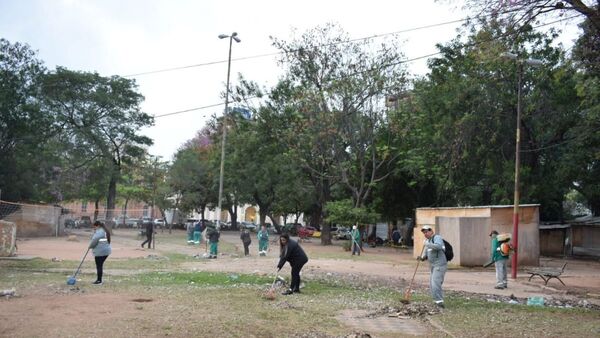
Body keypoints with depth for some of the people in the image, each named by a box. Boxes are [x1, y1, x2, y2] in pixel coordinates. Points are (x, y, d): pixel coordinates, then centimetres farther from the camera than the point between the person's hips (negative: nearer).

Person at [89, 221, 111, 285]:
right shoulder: (105, 231, 19)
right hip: (106, 251, 10)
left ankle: (99, 281, 2)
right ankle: (99, 280, 21)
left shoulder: (99, 231, -13)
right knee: (100, 265, 15)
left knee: (99, 266, -3)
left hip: (100, 252, -10)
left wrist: (91, 246, -5)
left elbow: (95, 240, -22)